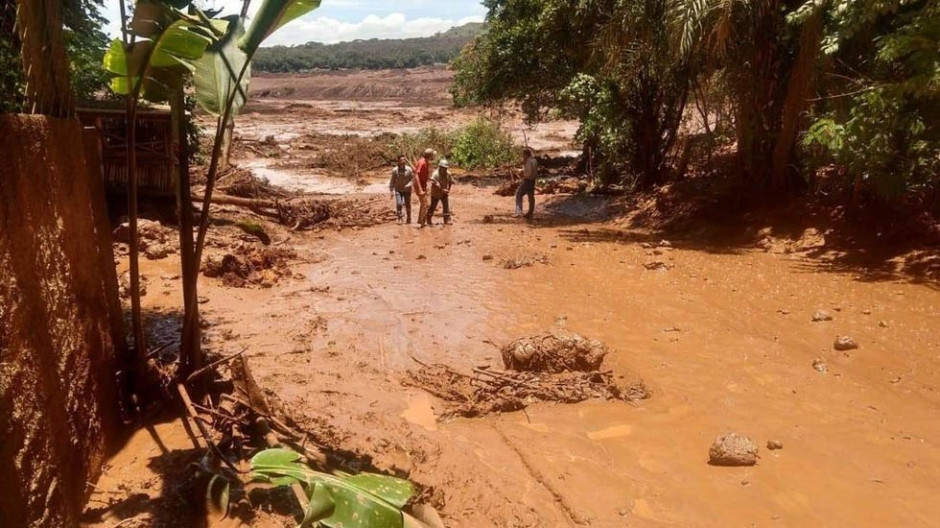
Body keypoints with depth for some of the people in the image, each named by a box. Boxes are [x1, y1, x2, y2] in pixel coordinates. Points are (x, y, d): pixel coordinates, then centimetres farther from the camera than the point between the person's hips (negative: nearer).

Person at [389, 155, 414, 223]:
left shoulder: (409, 169, -8)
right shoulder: (395, 170, -7)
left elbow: (413, 179, -3)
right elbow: (392, 182, -1)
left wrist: (409, 185, -22)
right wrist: (391, 191, -4)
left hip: (407, 190, 1)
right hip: (398, 190, -1)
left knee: (408, 205, 9)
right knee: (399, 204, -16)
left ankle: (409, 218, 28)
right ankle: (399, 218, -5)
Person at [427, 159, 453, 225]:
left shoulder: (448, 174, -6)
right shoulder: (435, 174, -21)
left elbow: (450, 182, 9)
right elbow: (433, 184, -27)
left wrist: (448, 189, -3)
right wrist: (442, 189, -29)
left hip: (444, 194, 4)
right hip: (435, 194, -4)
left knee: (447, 206, -5)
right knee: (432, 207, 7)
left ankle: (447, 220, 4)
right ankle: (428, 220, 23)